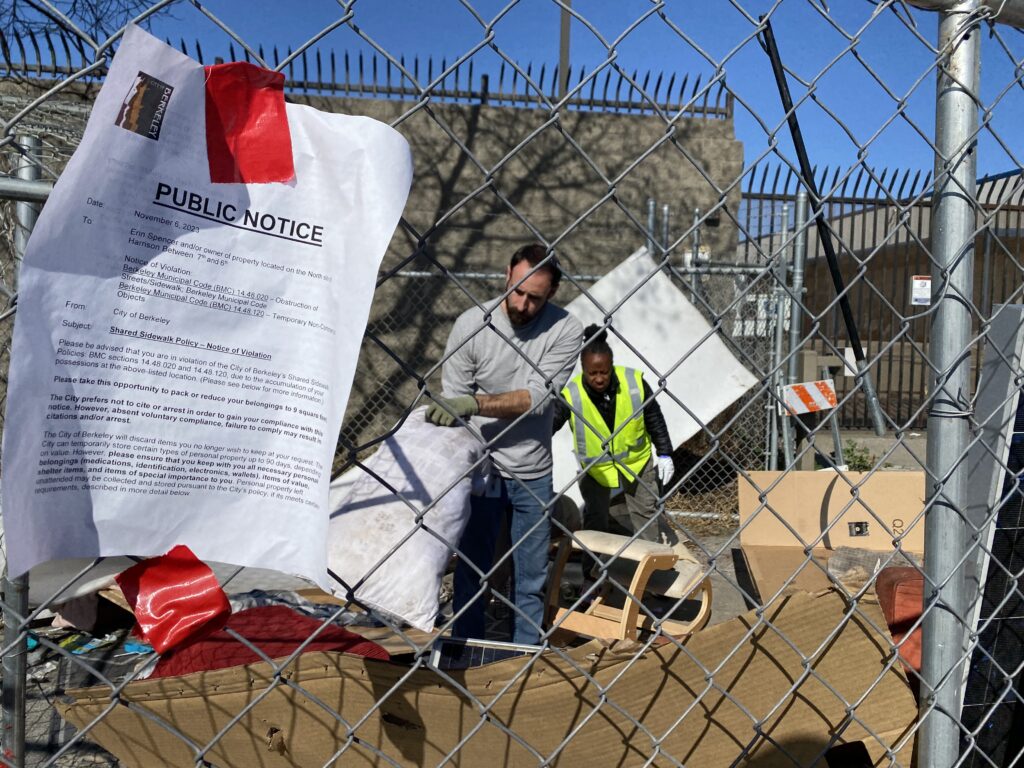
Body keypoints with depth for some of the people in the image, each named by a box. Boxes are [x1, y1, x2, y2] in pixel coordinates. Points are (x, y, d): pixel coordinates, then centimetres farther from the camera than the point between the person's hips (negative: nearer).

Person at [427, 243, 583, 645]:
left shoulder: (566, 330, -12)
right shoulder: (471, 324, -11)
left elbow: (538, 397, -21)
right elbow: (451, 404, -8)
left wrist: (474, 404, -34)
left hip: (533, 473, 1)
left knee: (531, 580, 10)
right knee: (472, 570, 10)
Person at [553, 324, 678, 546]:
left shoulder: (634, 382, -21)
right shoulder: (571, 395, -26)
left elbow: (655, 419, -7)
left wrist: (664, 453, -2)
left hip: (637, 461, 1)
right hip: (595, 467, -1)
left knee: (647, 512, 12)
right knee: (595, 519, 12)